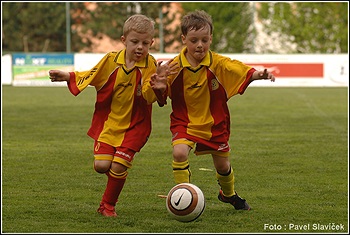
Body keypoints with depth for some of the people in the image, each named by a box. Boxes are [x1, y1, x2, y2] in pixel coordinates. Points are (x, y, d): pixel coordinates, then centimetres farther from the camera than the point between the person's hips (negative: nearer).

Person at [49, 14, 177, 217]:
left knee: (118, 167, -9)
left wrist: (157, 87, -42)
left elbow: (149, 97, -22)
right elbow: (91, 77, 12)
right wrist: (68, 77, 4)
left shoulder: (150, 66, -11)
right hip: (108, 122, 2)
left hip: (134, 125, -2)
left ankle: (108, 206, 15)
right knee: (101, 165, -8)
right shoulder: (111, 60, -4)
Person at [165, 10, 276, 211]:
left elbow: (243, 72, -27)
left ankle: (229, 194, 48)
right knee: (179, 152, -29)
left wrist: (258, 74, -49)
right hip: (184, 122, -1)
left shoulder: (218, 63, -15)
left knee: (223, 165, 15)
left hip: (214, 123, 1)